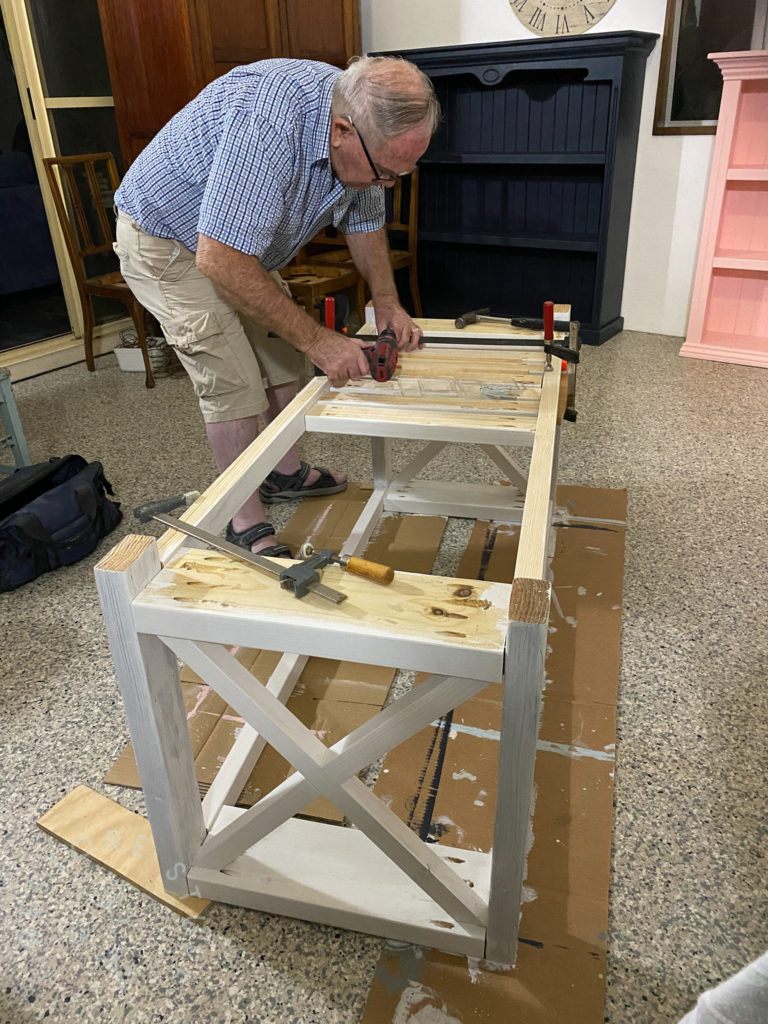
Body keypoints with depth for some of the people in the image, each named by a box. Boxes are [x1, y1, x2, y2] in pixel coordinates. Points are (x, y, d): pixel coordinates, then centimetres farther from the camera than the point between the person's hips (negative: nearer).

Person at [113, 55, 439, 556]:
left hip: (244, 242, 8)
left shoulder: (367, 130, -13)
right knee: (235, 386, -13)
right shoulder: (268, 125, -39)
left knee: (283, 360, 10)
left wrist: (387, 302, -8)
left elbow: (365, 223, 5)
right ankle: (246, 525, 2)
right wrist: (317, 339, -33)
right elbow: (221, 261, -39)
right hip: (166, 239, -8)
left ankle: (287, 473, 31)